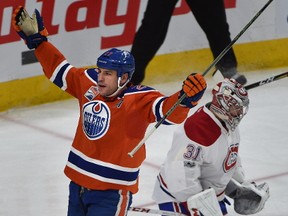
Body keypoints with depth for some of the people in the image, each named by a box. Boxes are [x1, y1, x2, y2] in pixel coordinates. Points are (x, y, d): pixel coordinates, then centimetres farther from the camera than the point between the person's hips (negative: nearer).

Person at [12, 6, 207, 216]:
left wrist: (186, 98, -54)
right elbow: (59, 69, 12)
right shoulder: (89, 84, -2)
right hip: (78, 182, 7)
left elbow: (168, 110, -33)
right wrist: (36, 39, 10)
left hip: (111, 191, -7)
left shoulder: (139, 100, -19)